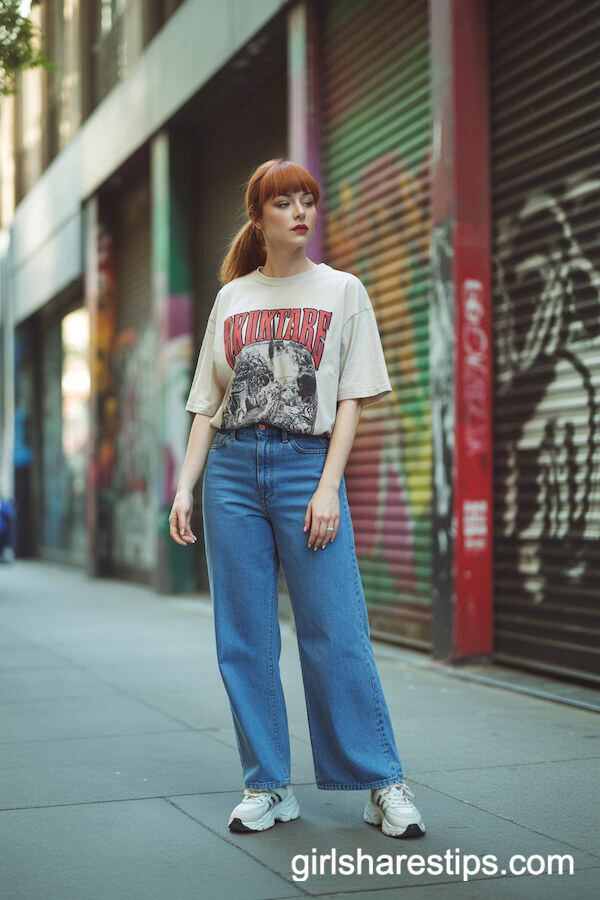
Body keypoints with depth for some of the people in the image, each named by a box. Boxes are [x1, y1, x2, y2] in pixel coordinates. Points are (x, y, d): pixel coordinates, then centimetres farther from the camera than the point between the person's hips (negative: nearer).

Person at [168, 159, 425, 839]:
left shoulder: (343, 292, 8)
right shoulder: (231, 298, 14)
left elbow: (351, 400, 2)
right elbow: (208, 404, 13)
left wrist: (328, 487, -9)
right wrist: (185, 488, 3)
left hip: (308, 464, -3)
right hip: (231, 468, 3)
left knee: (337, 635, -7)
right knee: (243, 637, 2)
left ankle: (383, 784, 4)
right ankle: (267, 787, 12)